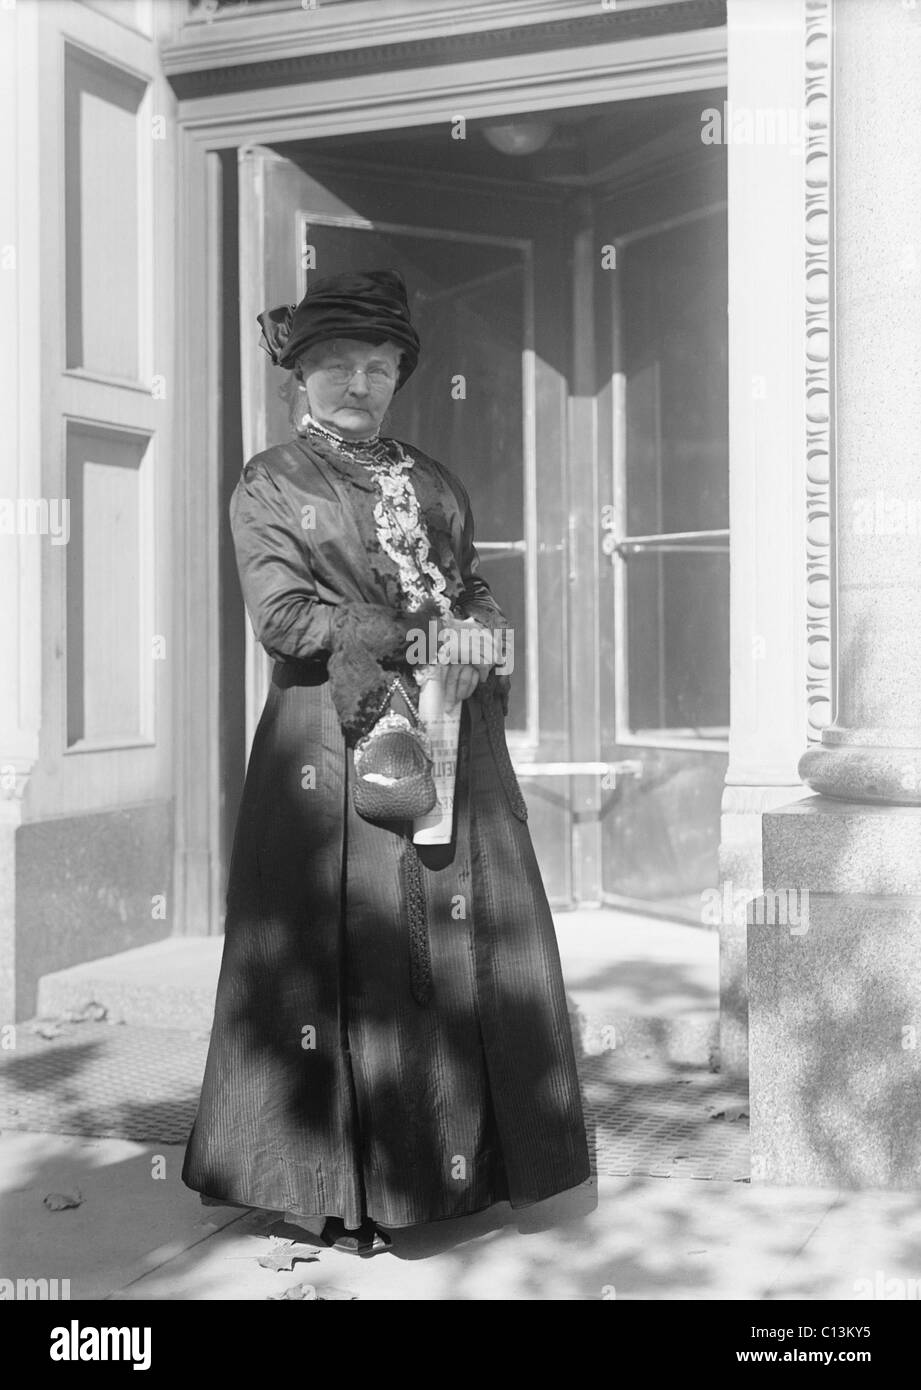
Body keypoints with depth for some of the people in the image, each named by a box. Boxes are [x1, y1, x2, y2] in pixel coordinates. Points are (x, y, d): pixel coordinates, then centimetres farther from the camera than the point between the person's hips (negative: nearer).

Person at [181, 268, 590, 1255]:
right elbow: (282, 617, -7)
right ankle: (343, 1186, 3)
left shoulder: (434, 484, 20)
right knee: (345, 950, -6)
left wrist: (478, 642, -9)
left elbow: (477, 592, 15)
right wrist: (416, 640, -13)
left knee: (462, 944, 2)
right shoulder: (268, 486, 5)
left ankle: (457, 1158, 12)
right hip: (334, 745, -5)